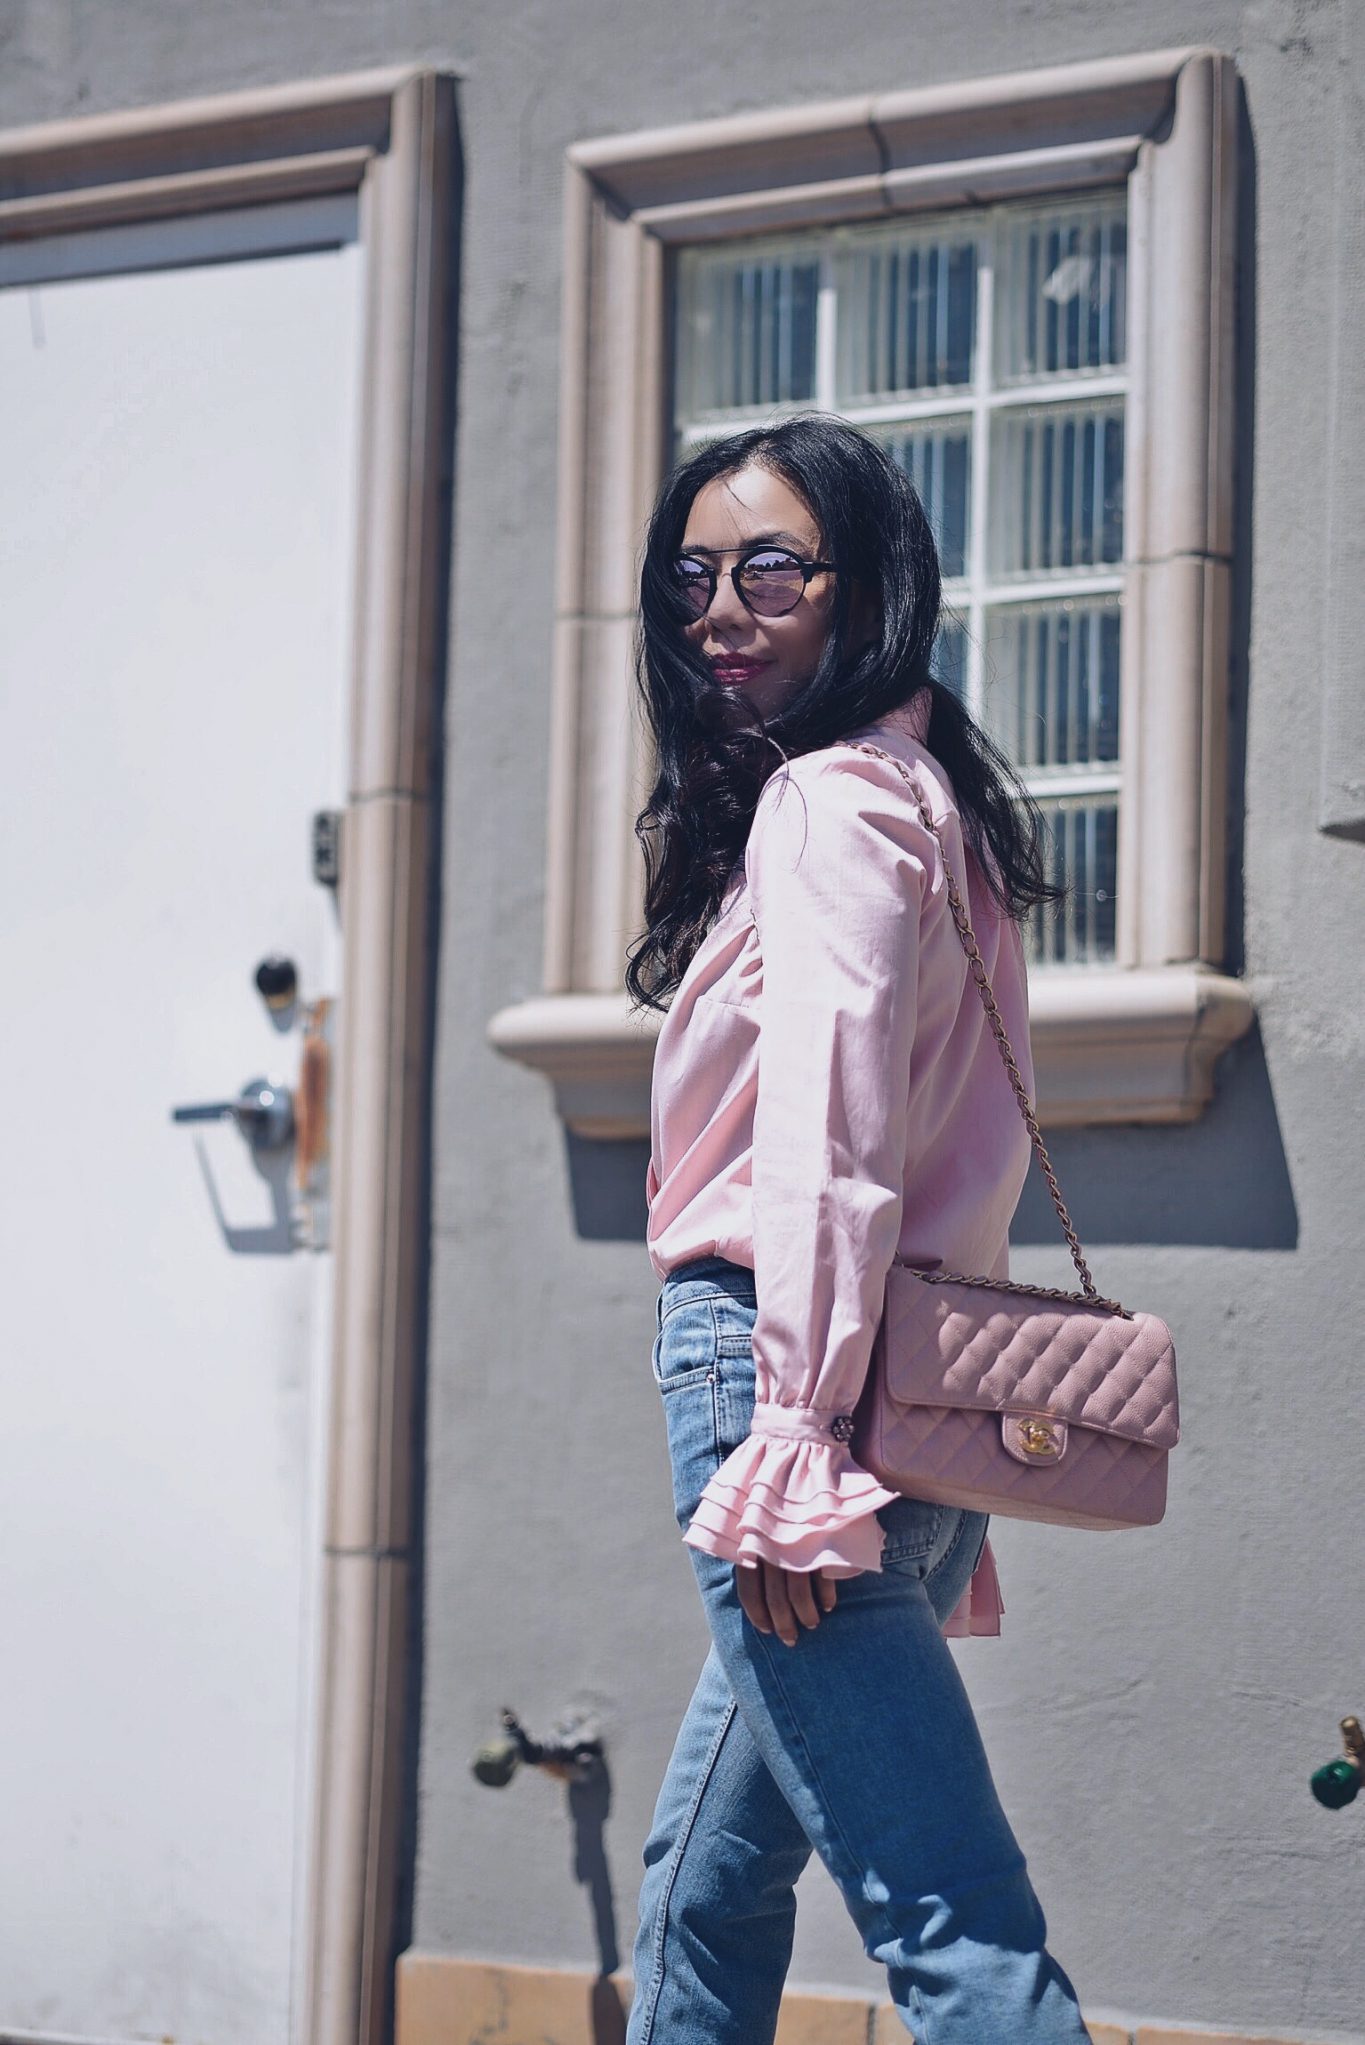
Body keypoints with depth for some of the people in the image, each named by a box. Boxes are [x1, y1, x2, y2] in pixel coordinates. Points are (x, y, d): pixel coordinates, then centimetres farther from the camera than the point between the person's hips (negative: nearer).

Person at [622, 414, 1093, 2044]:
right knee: (704, 1879, 21)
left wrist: (793, 1445, -21)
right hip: (928, 1393, 10)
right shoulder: (941, 797, 19)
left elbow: (828, 1141, -18)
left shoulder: (829, 800, -9)